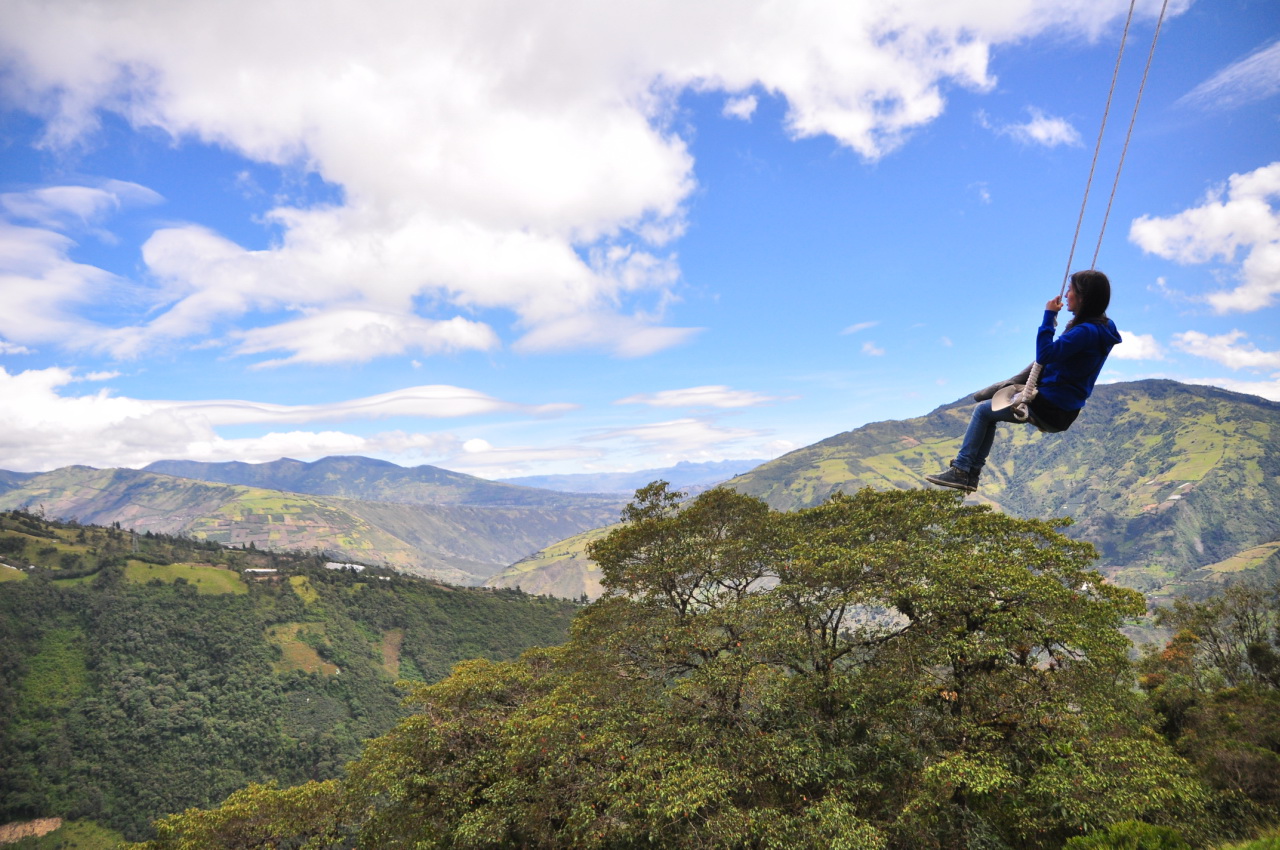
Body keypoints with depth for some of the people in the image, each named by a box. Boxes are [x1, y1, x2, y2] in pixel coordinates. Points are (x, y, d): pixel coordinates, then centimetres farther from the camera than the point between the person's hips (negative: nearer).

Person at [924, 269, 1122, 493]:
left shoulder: (1087, 331, -24)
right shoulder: (1101, 328, 8)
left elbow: (1045, 354, -32)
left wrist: (1049, 315, -25)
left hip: (1051, 409, -10)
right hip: (1062, 408, 10)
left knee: (983, 410, 3)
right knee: (988, 412, 20)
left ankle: (960, 471, 6)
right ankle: (972, 473, 18)